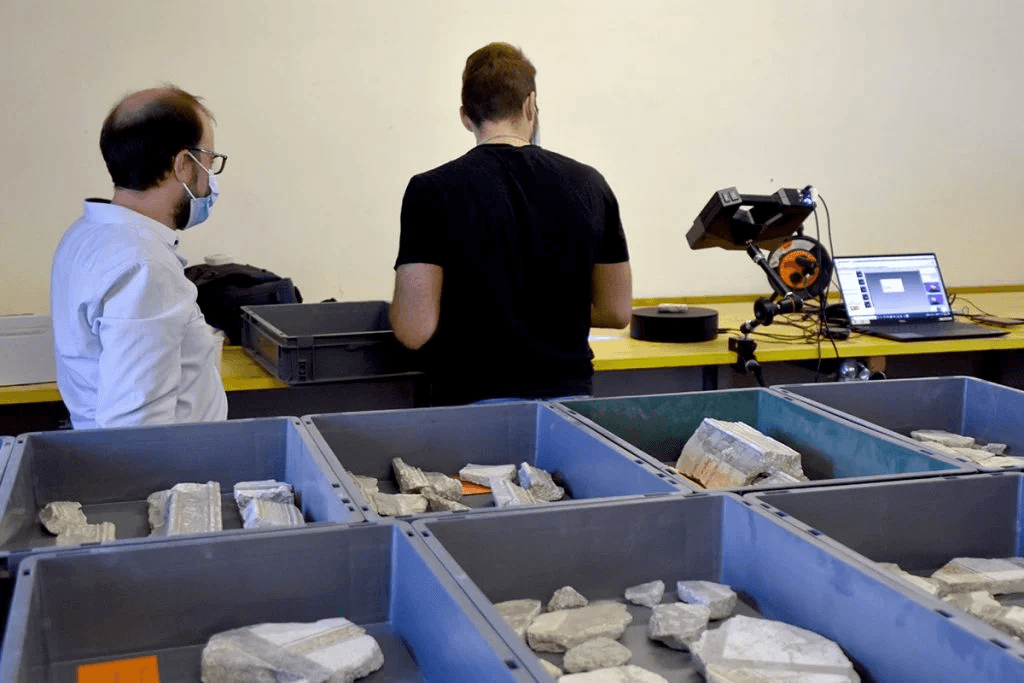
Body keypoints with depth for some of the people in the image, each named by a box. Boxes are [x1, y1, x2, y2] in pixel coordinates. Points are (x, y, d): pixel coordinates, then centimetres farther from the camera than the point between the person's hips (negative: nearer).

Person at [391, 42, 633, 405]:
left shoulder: (432, 191, -10)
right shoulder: (588, 185, 0)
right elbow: (617, 310, 6)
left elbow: (415, 328, -14)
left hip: (472, 401, -3)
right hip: (567, 395, 3)